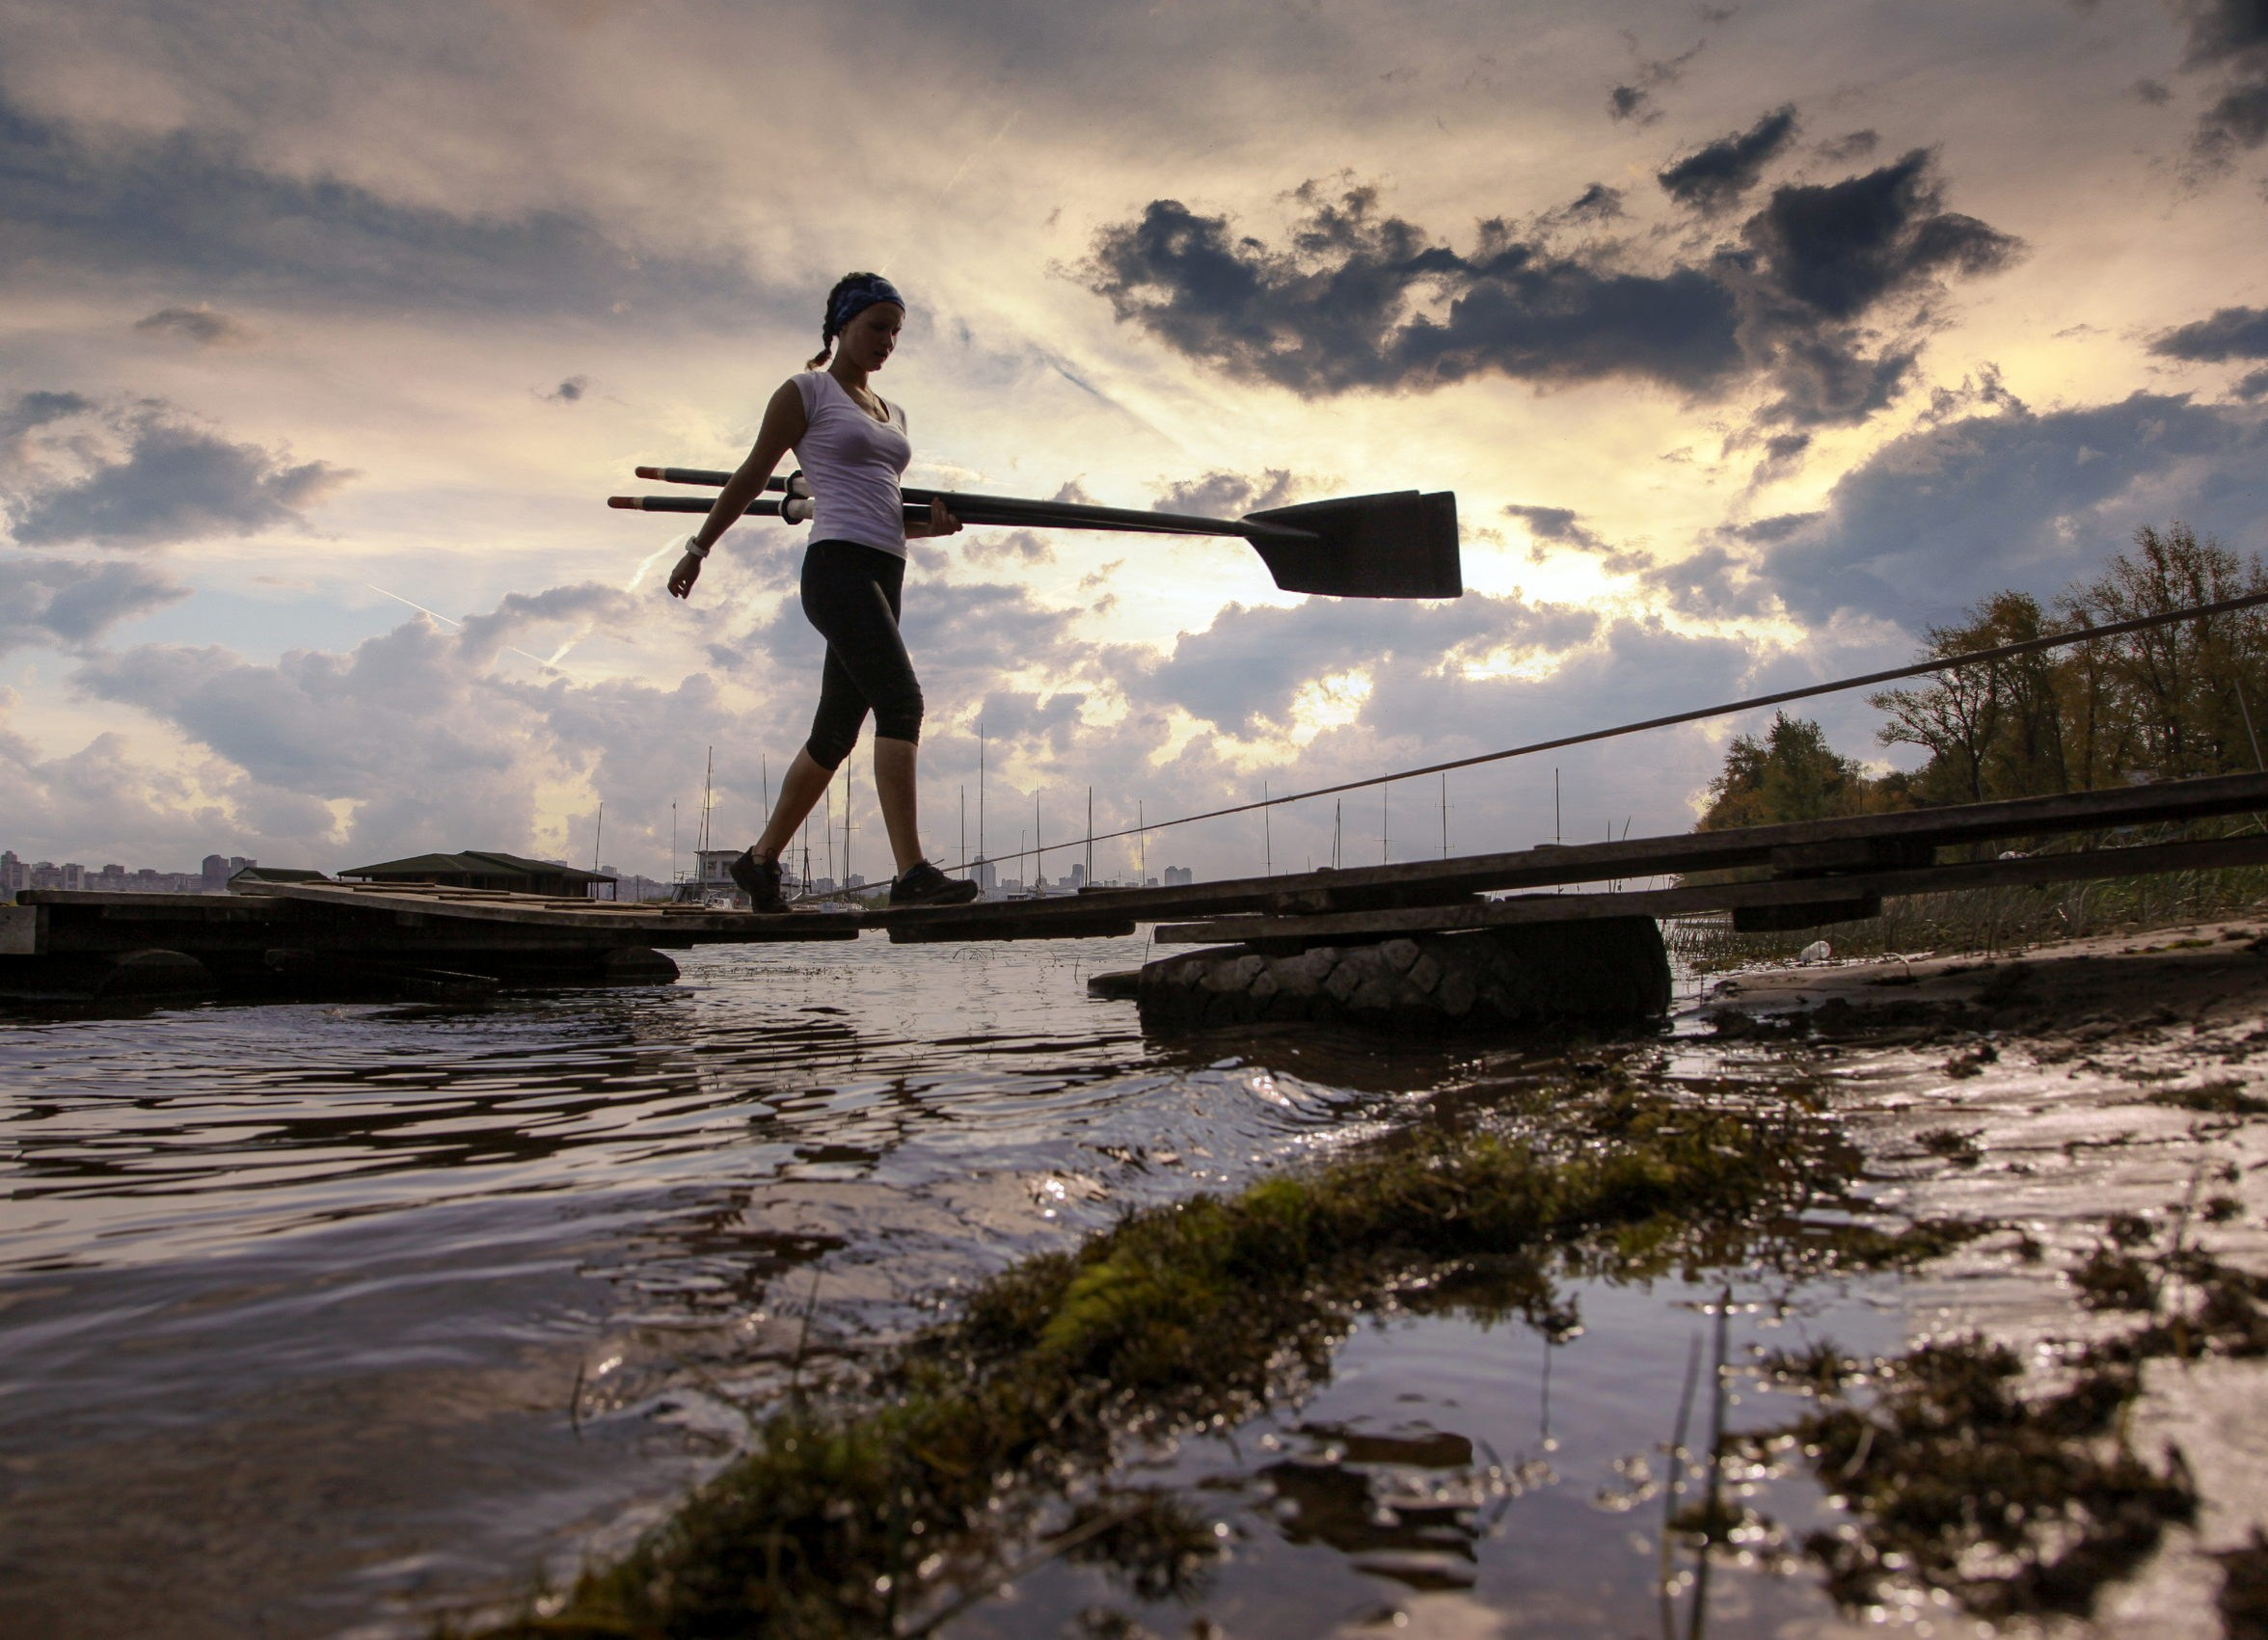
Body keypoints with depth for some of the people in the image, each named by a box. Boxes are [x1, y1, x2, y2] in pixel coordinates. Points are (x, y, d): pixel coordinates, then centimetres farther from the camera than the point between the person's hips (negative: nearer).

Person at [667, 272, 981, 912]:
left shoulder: (892, 413, 24)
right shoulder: (805, 392, 4)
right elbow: (751, 478, 6)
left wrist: (929, 524, 7)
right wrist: (699, 548, 7)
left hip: (884, 576, 8)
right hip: (838, 566, -8)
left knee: (835, 733, 9)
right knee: (901, 702, -23)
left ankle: (760, 859, 22)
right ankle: (911, 871, -28)